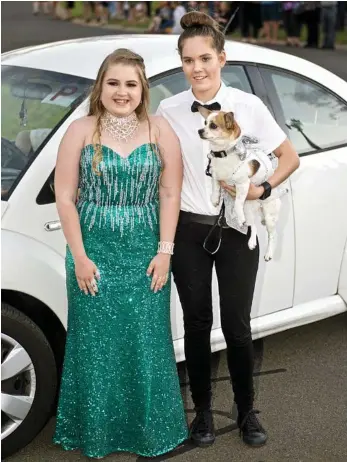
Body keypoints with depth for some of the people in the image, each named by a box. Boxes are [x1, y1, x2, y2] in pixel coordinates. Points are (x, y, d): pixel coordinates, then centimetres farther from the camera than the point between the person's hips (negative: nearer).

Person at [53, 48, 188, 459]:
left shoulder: (160, 130, 2)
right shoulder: (81, 130, -1)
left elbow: (170, 194, 0)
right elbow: (65, 197, -3)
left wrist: (164, 251, -6)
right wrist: (79, 256, -8)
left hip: (146, 255, 1)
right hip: (94, 255, 0)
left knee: (146, 344, 5)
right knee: (96, 343, 7)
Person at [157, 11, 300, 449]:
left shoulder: (248, 106, -7)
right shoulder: (168, 111, -2)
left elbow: (289, 157, 2)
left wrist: (262, 189, -13)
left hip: (237, 230, -1)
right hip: (189, 231, 1)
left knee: (237, 325, 4)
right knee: (197, 323, 10)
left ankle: (247, 412, 26)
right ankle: (202, 411, 28)